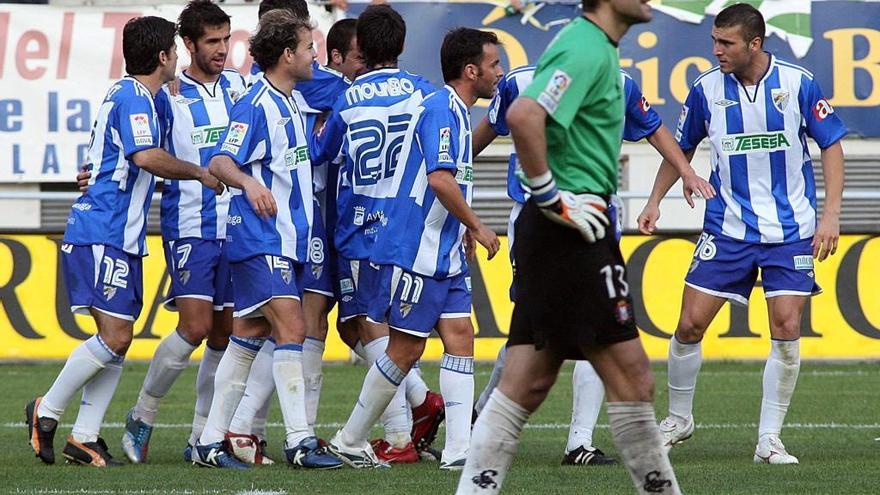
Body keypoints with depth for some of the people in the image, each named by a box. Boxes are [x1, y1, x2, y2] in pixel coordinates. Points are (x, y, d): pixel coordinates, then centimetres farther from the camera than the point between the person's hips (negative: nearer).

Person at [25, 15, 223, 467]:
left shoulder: (129, 94, 20)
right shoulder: (134, 97, -12)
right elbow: (147, 157, -24)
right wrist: (199, 172, -12)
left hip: (120, 238, 10)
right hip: (102, 237, -10)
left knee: (118, 338, 6)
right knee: (114, 337, -13)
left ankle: (84, 437, 5)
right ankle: (47, 411, -2)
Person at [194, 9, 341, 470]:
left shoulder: (291, 104, 16)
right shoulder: (256, 105, -13)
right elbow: (220, 162, -23)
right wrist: (248, 183, -42)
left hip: (287, 238, 9)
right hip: (261, 240, -9)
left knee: (249, 337, 9)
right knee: (291, 330, -15)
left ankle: (211, 441, 11)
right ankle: (299, 441, -17)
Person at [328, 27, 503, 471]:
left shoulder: (456, 113, 16)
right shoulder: (440, 110, -16)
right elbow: (440, 179, -26)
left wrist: (464, 228, 18)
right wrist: (477, 227, -15)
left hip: (445, 256, 10)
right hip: (414, 251, -10)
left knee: (460, 337, 0)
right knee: (406, 349, -3)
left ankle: (458, 448, -5)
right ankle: (349, 441, 9)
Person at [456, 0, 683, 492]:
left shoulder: (596, 46, 16)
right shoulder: (586, 50, -15)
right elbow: (523, 117, -29)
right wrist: (550, 197, -20)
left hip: (557, 232, 10)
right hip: (569, 233, -10)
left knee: (527, 384, 8)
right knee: (630, 375, -4)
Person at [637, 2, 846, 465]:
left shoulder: (798, 83, -7)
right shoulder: (706, 89, -2)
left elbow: (831, 146, 0)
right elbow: (681, 149, 14)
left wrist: (830, 214, -7)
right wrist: (655, 201, 4)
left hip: (790, 231, -1)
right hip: (726, 230, 1)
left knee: (786, 329, -9)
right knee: (690, 324, -3)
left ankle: (769, 439, 1)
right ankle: (679, 418, 19)